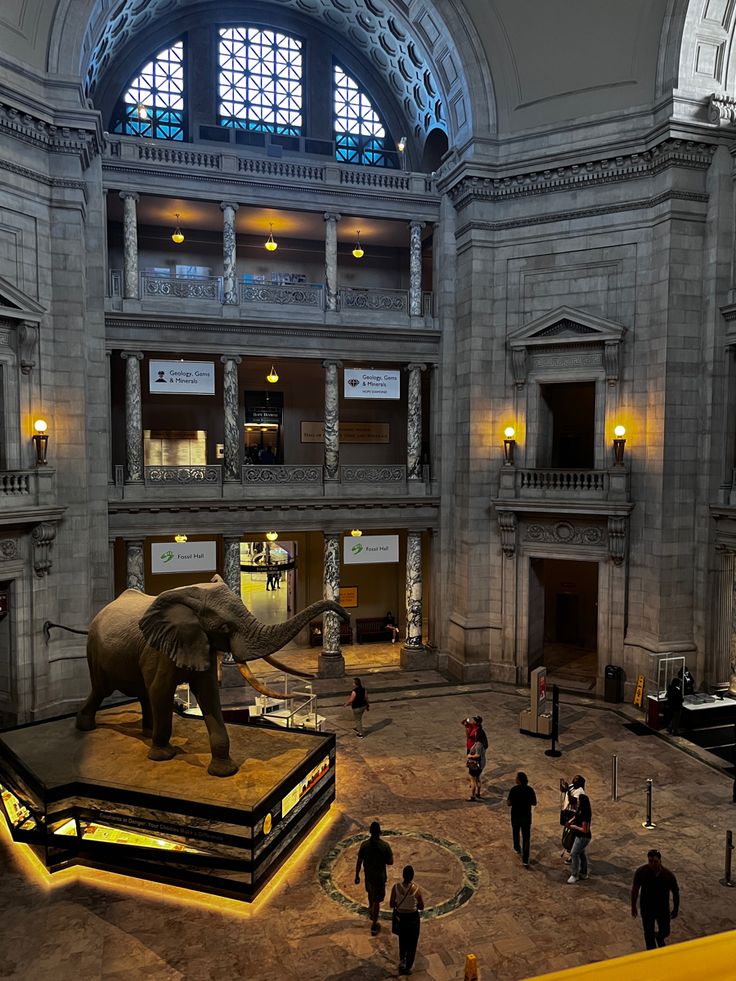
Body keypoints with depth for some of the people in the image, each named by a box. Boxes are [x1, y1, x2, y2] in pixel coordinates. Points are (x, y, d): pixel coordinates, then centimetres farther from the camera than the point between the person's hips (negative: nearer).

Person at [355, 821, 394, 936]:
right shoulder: (385, 846, -21)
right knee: (377, 901, 11)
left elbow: (359, 862, -7)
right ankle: (374, 926, 17)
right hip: (380, 877, -3)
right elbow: (390, 862, -11)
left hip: (368, 876, 3)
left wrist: (357, 876, 5)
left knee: (370, 893, 31)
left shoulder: (364, 845, -16)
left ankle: (371, 911, 54)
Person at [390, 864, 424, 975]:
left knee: (402, 940, 31)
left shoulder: (396, 887, -21)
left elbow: (391, 904, -11)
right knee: (412, 943, 22)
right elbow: (421, 907, -10)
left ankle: (402, 961, 34)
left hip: (400, 917, 2)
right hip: (413, 917, -1)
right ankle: (408, 967, 33)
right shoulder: (416, 889, -24)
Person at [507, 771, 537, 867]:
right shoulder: (530, 790, -10)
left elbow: (509, 803, -17)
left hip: (516, 816, -1)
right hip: (527, 816, 1)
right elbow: (534, 803, 0)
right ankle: (525, 860, 2)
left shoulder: (514, 789, -18)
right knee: (526, 837, 6)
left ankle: (517, 849, 46)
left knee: (515, 832, 26)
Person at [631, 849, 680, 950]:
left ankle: (659, 938, 54)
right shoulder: (641, 871, -24)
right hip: (647, 908, -1)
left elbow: (675, 892, -7)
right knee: (649, 934, 11)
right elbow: (635, 888, -10)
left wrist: (676, 910, 4)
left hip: (663, 908, 1)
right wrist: (633, 906, -2)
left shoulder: (668, 875, -24)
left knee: (665, 932, 18)